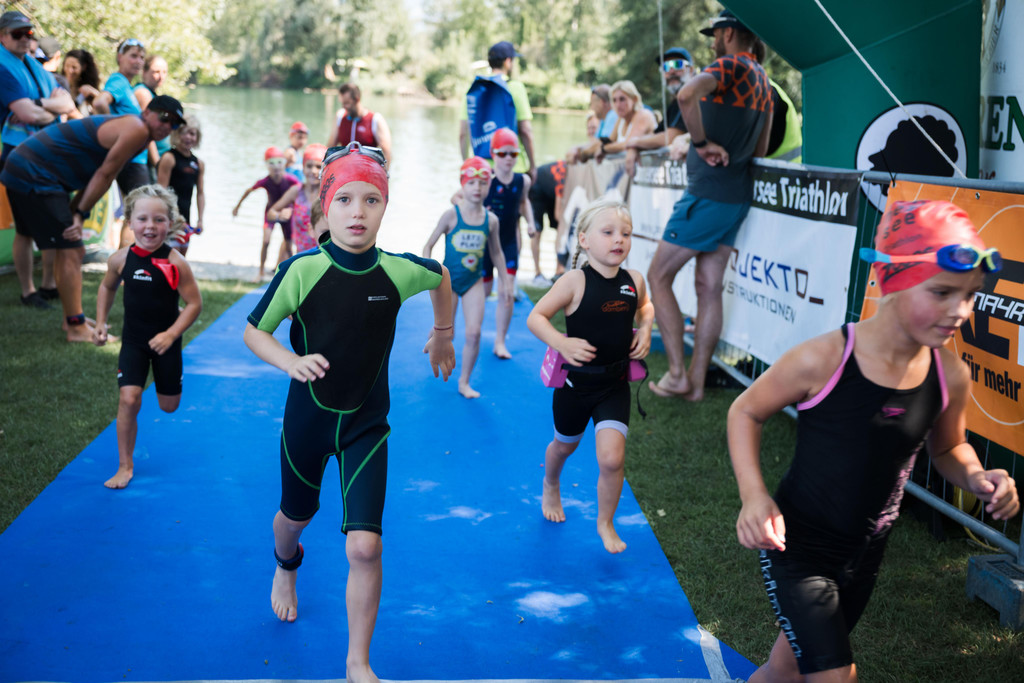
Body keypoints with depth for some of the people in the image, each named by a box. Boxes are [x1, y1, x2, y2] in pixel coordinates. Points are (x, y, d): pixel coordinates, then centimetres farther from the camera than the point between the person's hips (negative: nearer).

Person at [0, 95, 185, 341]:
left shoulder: (123, 127, 18)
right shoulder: (137, 129, -14)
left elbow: (95, 178, 12)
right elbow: (105, 175, -14)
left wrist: (74, 214, 2)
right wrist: (81, 214, -10)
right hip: (33, 175, -11)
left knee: (72, 250, 17)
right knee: (70, 251, -10)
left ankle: (73, 319, 25)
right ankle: (77, 329, -8)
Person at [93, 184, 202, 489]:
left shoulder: (175, 263, -20)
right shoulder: (121, 259, -10)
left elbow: (194, 303, -14)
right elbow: (108, 287, 11)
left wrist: (171, 334, -22)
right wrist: (101, 323, 6)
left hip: (165, 342, -1)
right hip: (133, 341, 1)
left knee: (169, 405, 12)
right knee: (128, 399, -13)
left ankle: (165, 380, 52)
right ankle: (125, 467, 2)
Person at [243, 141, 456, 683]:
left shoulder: (398, 271, -15)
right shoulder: (302, 270, -19)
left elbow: (441, 277, 9)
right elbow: (253, 332, -10)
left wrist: (442, 335, 21)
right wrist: (293, 363, -29)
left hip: (366, 424, 0)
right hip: (308, 417, 0)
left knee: (364, 547, -11)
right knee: (297, 515, 25)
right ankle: (286, 567, 64)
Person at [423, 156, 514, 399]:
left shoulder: (491, 220, -4)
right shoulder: (451, 215, -13)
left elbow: (496, 253, 11)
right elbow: (428, 245, -6)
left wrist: (505, 282, 15)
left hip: (474, 281, 2)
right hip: (449, 280, -2)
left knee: (474, 333, -7)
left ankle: (464, 382, 9)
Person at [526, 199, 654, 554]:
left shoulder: (634, 280, -6)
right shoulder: (575, 281, -19)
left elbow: (644, 306, 18)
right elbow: (536, 317, -17)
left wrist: (645, 328, -2)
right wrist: (561, 342, -33)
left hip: (615, 385, 2)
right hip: (575, 382, -2)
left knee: (612, 458, -12)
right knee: (565, 445, 23)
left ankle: (605, 523, 15)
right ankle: (551, 486, 58)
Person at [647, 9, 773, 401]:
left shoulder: (729, 66, -11)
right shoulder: (762, 81, 16)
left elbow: (688, 94, -34)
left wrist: (702, 142, -24)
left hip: (707, 195, -9)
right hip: (738, 196, 9)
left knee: (658, 276, 2)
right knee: (709, 287, 10)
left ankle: (677, 374, 0)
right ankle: (696, 382, 12)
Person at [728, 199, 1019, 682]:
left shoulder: (950, 376, -10)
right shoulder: (822, 360, -25)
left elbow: (948, 448, 10)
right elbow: (745, 412, -10)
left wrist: (977, 478, -13)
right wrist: (754, 496, -22)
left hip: (866, 552, 5)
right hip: (798, 543, -5)